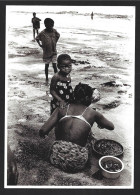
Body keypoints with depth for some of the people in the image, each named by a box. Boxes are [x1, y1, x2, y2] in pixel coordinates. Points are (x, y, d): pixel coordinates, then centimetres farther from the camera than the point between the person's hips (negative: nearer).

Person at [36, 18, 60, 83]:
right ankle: (47, 79, 25)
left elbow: (58, 35, 15)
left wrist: (55, 42, 7)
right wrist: (40, 45, -9)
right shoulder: (42, 33, -14)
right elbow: (37, 38, 1)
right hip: (46, 53, -1)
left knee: (54, 65, -3)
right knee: (46, 65, 11)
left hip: (54, 52, 2)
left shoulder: (54, 31, -5)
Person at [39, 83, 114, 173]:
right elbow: (111, 126, 17)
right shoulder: (92, 113, 2)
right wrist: (101, 124, 39)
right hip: (77, 164, -1)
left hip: (56, 158, 2)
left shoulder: (61, 109, 3)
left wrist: (43, 134, 18)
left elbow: (43, 131, -6)